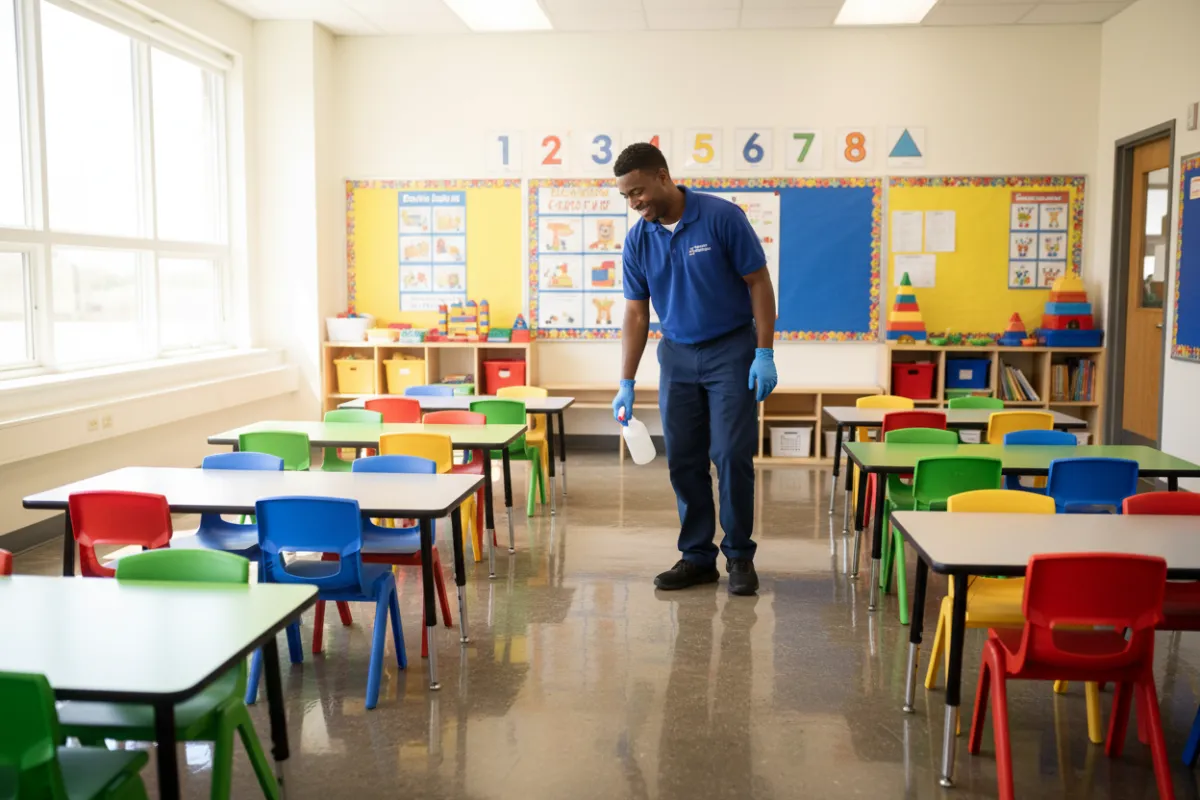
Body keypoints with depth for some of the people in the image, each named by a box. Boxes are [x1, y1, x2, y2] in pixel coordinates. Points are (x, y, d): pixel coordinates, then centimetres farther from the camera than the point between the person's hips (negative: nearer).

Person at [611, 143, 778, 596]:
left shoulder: (722, 217, -15)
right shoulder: (638, 240, -2)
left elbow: (759, 283, -10)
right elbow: (636, 314, 2)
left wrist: (765, 354, -15)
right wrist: (626, 383, -2)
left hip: (731, 350, -4)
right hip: (677, 355, 4)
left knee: (732, 455, -7)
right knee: (683, 459, 3)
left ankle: (739, 555, 8)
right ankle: (697, 556, 14)